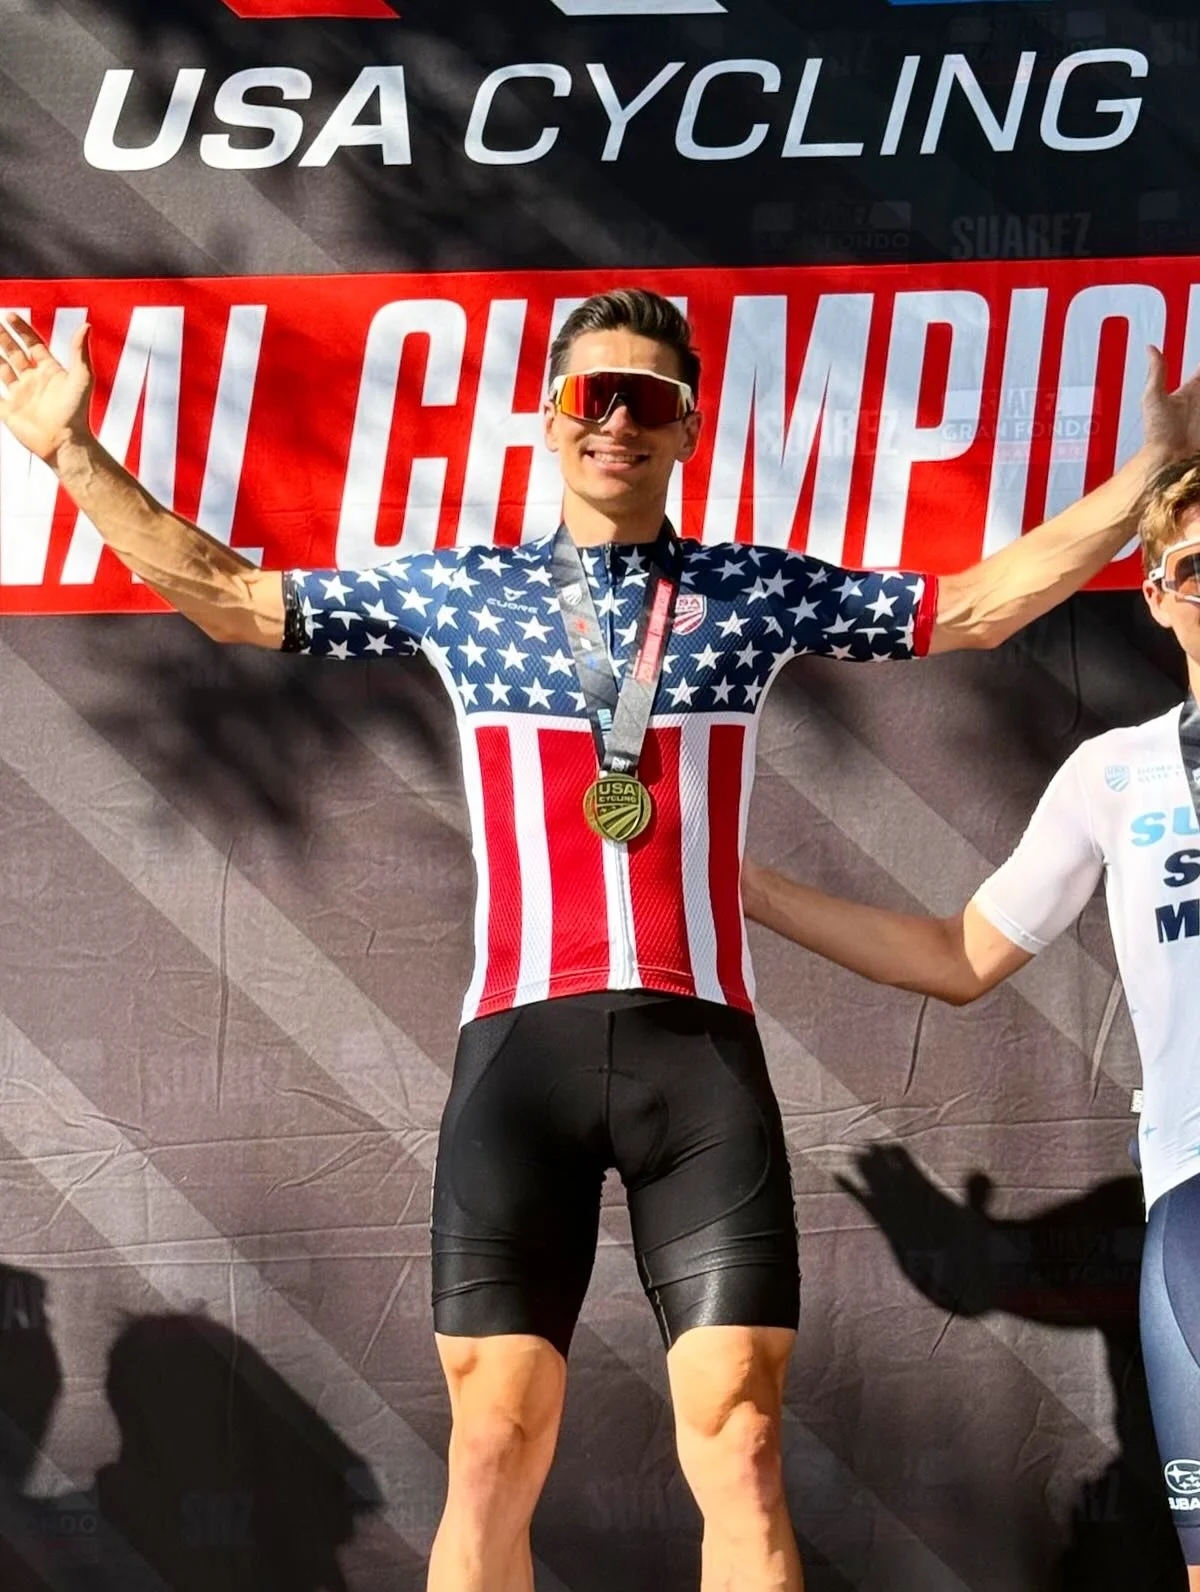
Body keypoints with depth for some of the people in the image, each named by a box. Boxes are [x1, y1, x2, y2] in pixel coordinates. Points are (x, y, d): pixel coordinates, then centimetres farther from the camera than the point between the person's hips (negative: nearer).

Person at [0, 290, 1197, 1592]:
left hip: (700, 1047, 0)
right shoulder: (456, 592, 14)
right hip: (521, 1045, 0)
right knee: (492, 1454, -3)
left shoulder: (759, 594, 14)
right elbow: (225, 595, 16)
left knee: (739, 1449, -7)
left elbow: (978, 603, 15)